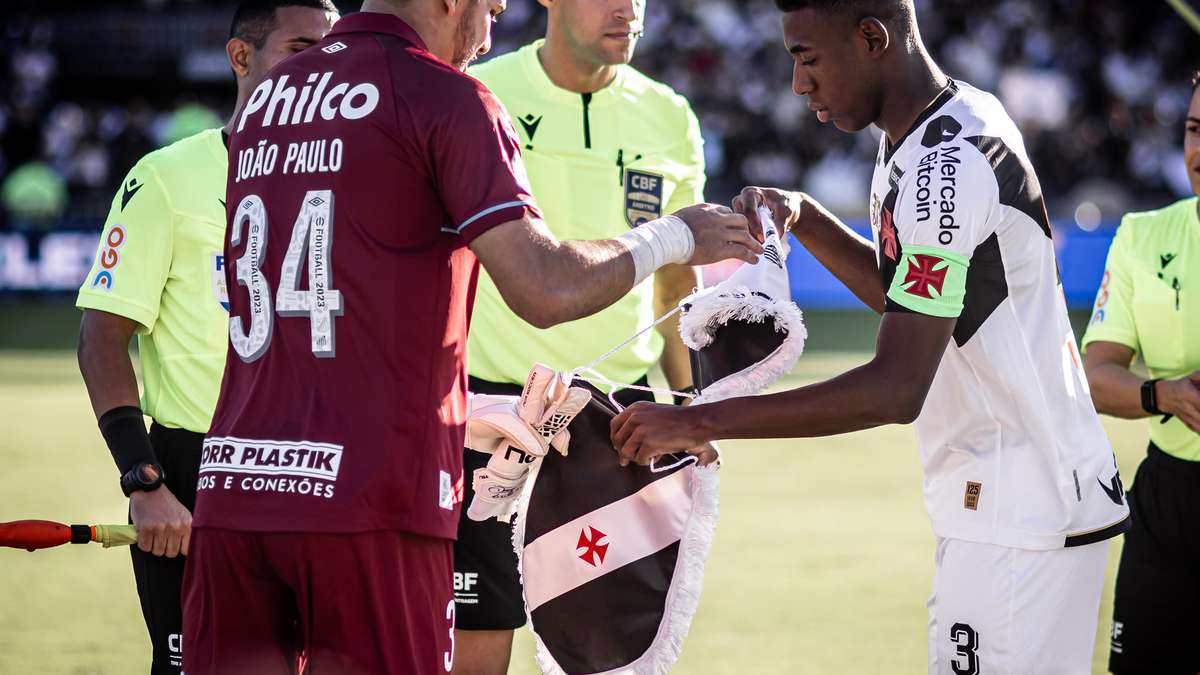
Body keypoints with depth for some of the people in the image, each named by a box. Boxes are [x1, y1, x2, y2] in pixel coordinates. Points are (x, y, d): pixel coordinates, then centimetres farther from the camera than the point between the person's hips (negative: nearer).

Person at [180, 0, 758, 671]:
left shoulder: (265, 98, 17)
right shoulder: (447, 98, -4)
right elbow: (546, 290, -12)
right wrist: (671, 238, 5)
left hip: (232, 485, 6)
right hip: (368, 498, -6)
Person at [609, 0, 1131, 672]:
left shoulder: (946, 168, -21)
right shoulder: (963, 116, 10)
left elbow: (897, 389, -25)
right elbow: (908, 297, 27)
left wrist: (696, 423, -23)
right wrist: (804, 219, 11)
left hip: (1021, 519, -10)